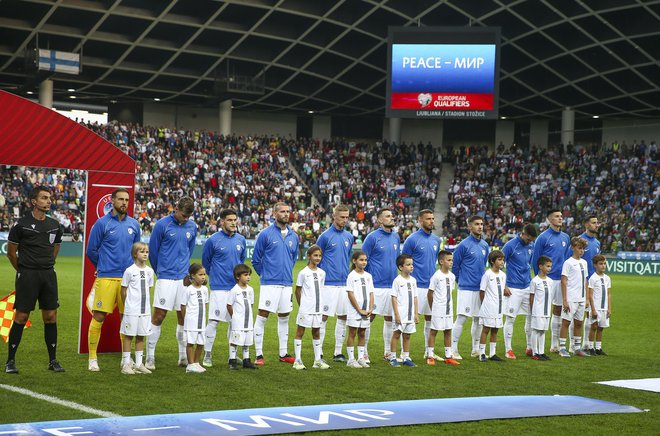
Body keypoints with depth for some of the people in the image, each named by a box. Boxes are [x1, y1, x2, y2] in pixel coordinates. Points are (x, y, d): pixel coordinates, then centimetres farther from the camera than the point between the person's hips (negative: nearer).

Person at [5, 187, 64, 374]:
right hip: (27, 275, -4)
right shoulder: (21, 224, -5)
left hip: (48, 275, 4)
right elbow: (11, 252, 3)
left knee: (50, 317, 4)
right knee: (21, 317, -3)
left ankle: (53, 360, 11)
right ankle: (10, 361, 5)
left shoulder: (55, 225, 10)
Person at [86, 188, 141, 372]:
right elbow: (91, 251, 4)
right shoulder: (102, 223, -2)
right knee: (99, 317, -5)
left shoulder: (134, 224, 11)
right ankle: (92, 358, 4)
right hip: (106, 278, -4)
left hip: (128, 278, 4)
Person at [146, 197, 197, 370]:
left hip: (184, 278, 4)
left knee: (184, 317, 8)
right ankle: (150, 357, 2)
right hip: (166, 279, -4)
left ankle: (184, 357, 18)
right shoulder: (162, 224, -7)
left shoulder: (192, 227, 7)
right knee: (158, 316, -5)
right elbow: (153, 250, 1)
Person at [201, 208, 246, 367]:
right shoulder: (213, 240, -7)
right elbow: (205, 262, 6)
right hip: (219, 288, -5)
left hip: (236, 287, 5)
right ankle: (207, 354, 3)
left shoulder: (241, 240, 7)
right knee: (213, 321, -6)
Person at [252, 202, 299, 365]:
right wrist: (265, 273, 7)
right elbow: (256, 259, 1)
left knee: (284, 318, 12)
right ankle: (259, 355, -1)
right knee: (262, 316, -6)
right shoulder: (266, 234, -5)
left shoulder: (293, 236, 10)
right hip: (270, 283, -5)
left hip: (287, 284, 5)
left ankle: (283, 353, 20)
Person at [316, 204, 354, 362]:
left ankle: (338, 352, 16)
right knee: (324, 317, -4)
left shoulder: (349, 237, 10)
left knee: (343, 317, 8)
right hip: (328, 284, -6)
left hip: (344, 283, 6)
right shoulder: (325, 236, -6)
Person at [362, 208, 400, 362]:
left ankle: (387, 352, 19)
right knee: (369, 317, -3)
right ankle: (364, 352, 5)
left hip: (392, 284, 6)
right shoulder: (372, 237, -7)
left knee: (389, 319, 9)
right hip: (376, 285, -6)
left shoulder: (396, 237, 10)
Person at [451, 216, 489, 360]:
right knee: (461, 318, -8)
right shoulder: (464, 245, -9)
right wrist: (462, 280, 5)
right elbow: (454, 265, -3)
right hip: (466, 289, -6)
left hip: (480, 288, 6)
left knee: (478, 319, 11)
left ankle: (476, 349, 21)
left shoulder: (485, 245, 11)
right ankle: (453, 350, -3)